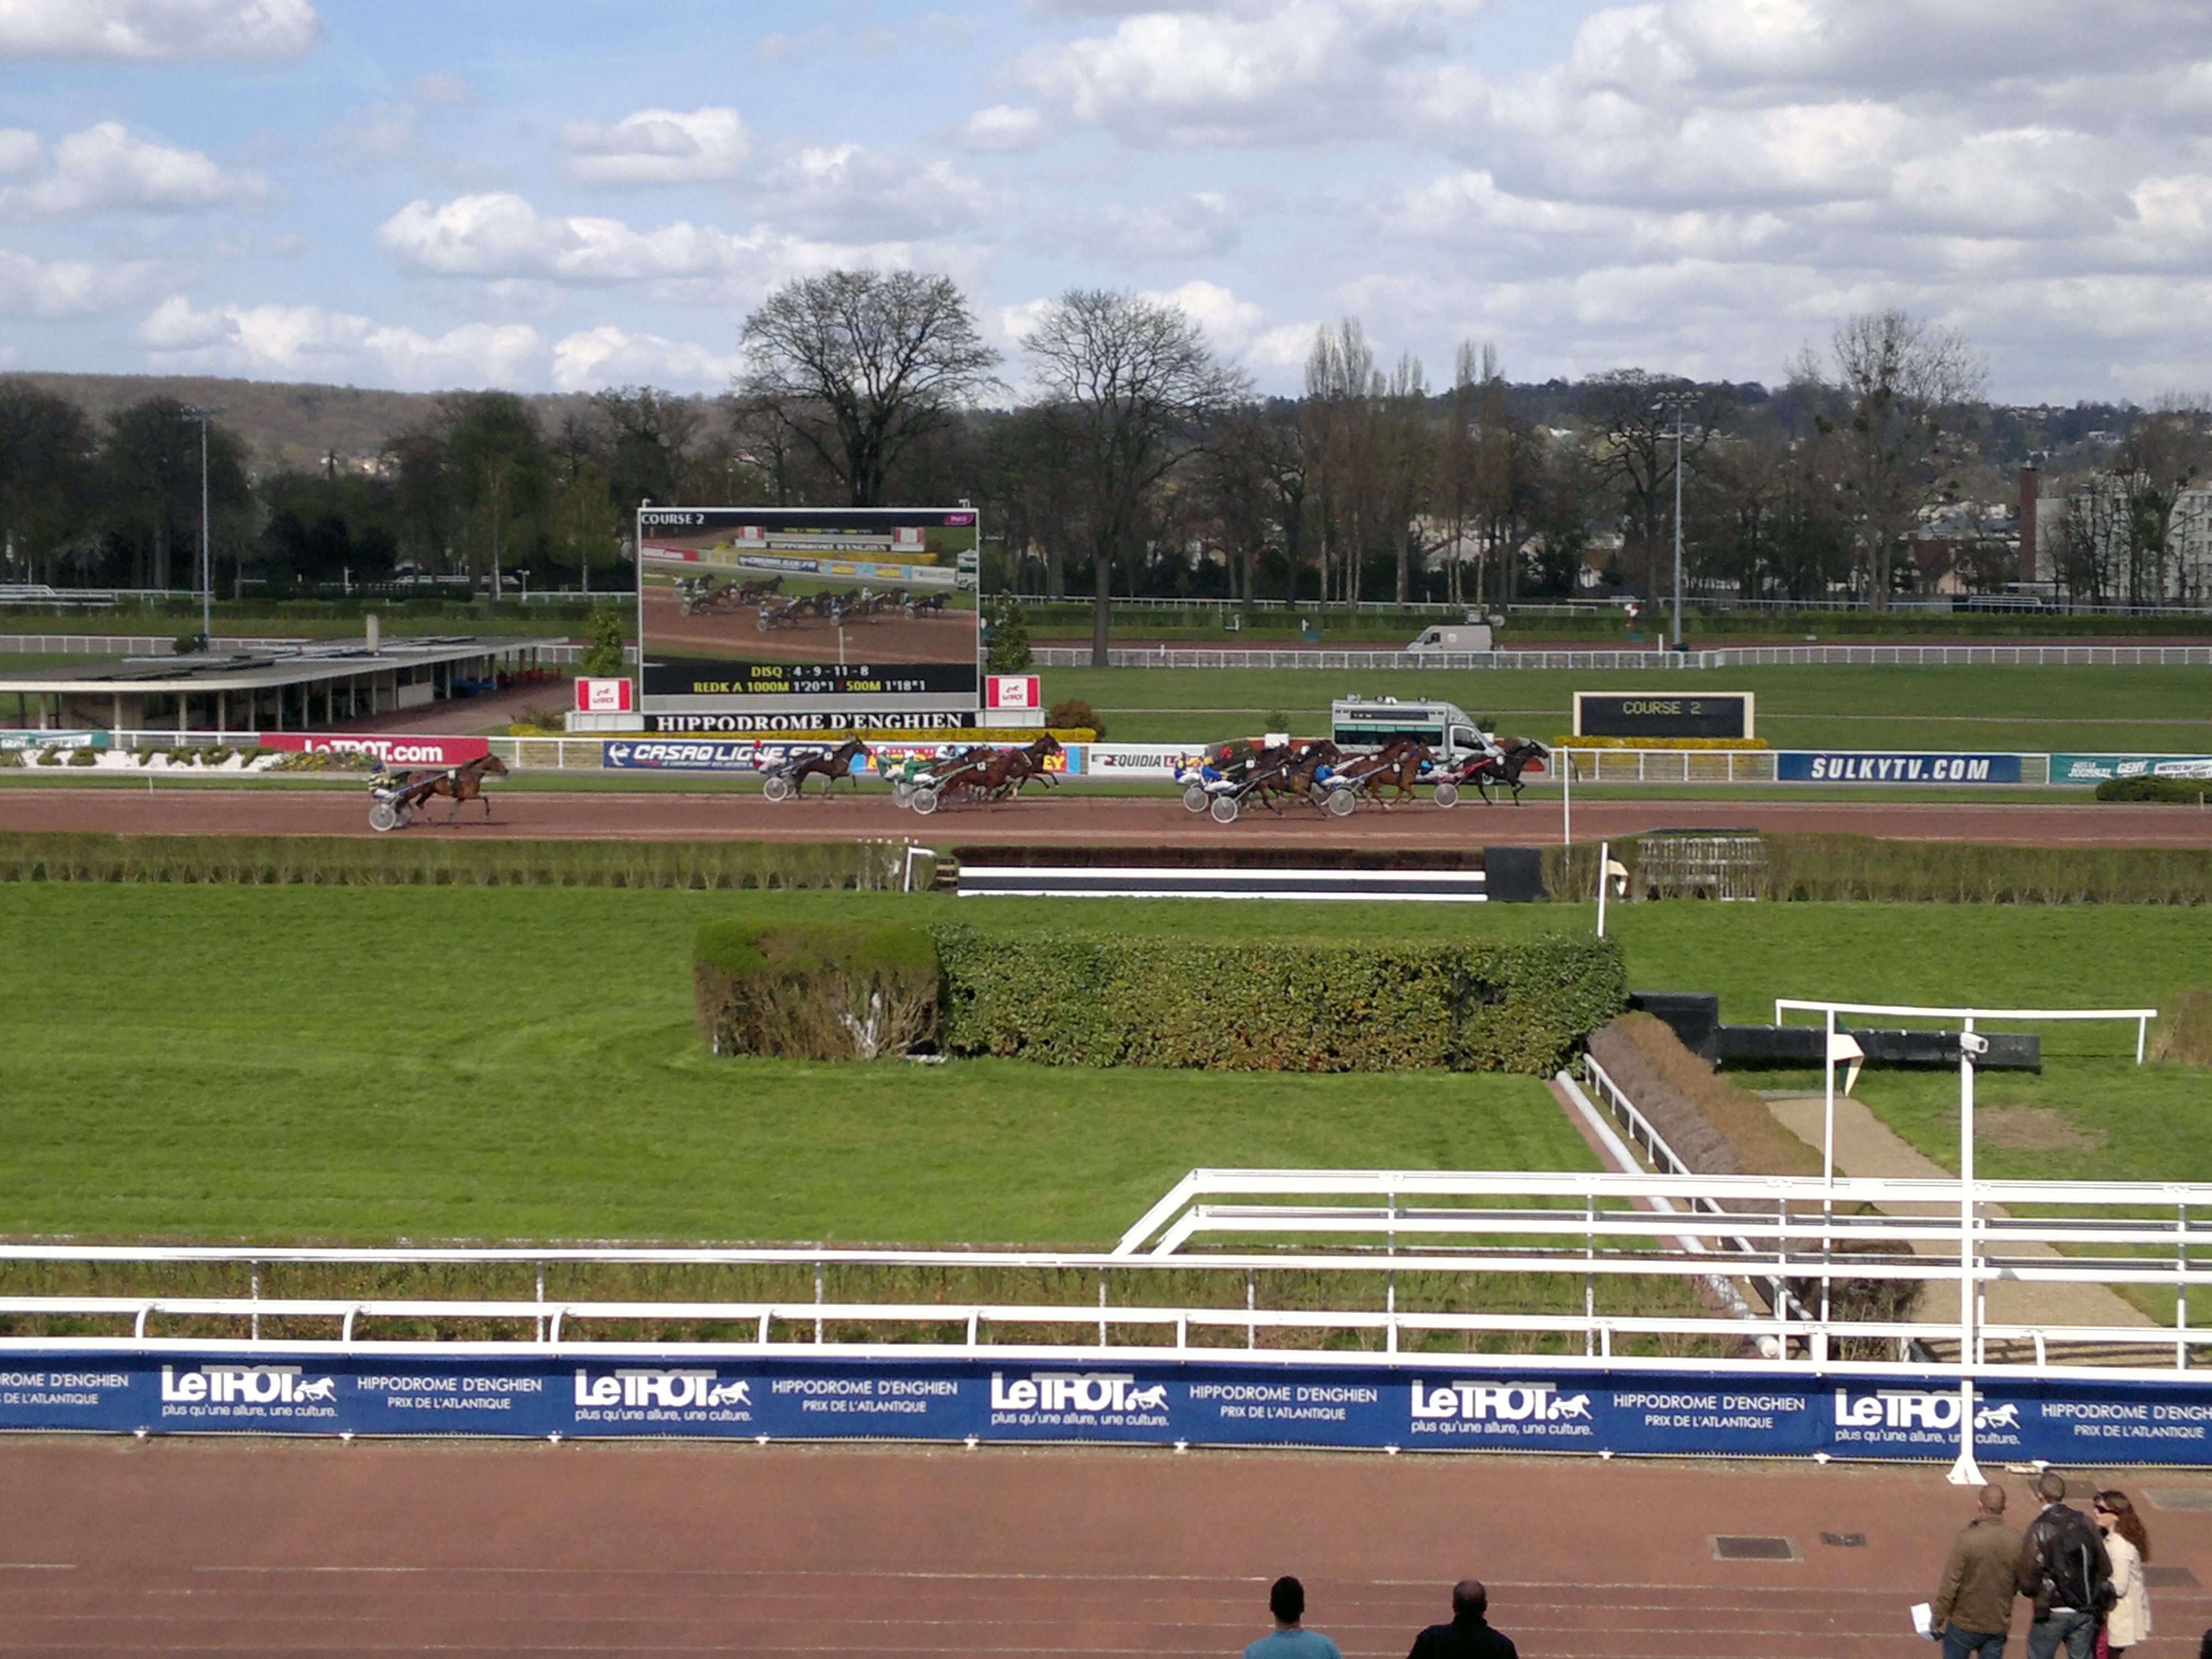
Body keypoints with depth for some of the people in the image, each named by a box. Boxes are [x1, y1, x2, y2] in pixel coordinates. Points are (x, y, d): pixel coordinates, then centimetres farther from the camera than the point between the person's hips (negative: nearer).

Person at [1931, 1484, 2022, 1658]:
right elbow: (2021, 1583, 3)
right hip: (1998, 1625, 3)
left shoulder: (1967, 1540, -21)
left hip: (1964, 1624, -3)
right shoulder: (2016, 1542, -9)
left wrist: (1937, 1619, -6)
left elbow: (1949, 1585, -17)